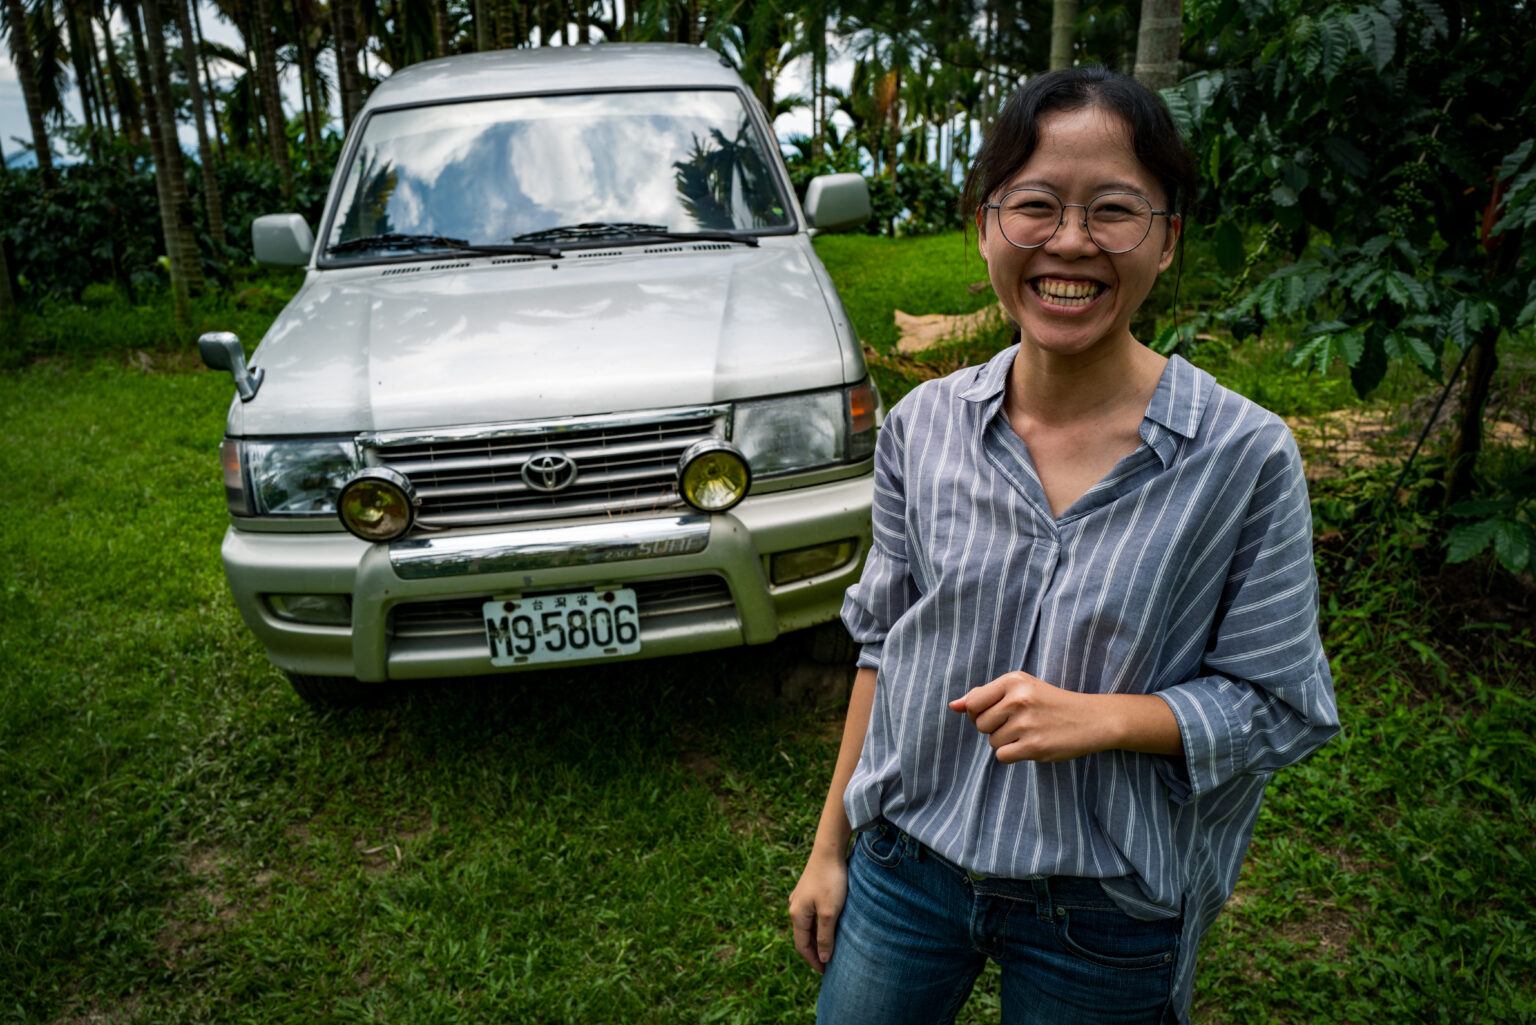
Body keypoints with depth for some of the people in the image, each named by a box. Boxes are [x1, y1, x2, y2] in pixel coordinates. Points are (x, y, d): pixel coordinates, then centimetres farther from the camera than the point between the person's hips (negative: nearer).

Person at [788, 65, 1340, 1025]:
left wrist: (1102, 715, -26)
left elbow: (1282, 707, -8)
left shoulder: (1245, 457, -15)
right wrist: (830, 847, 5)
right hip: (905, 863, 3)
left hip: (1106, 914, -2)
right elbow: (883, 644, 2)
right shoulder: (922, 426, -7)